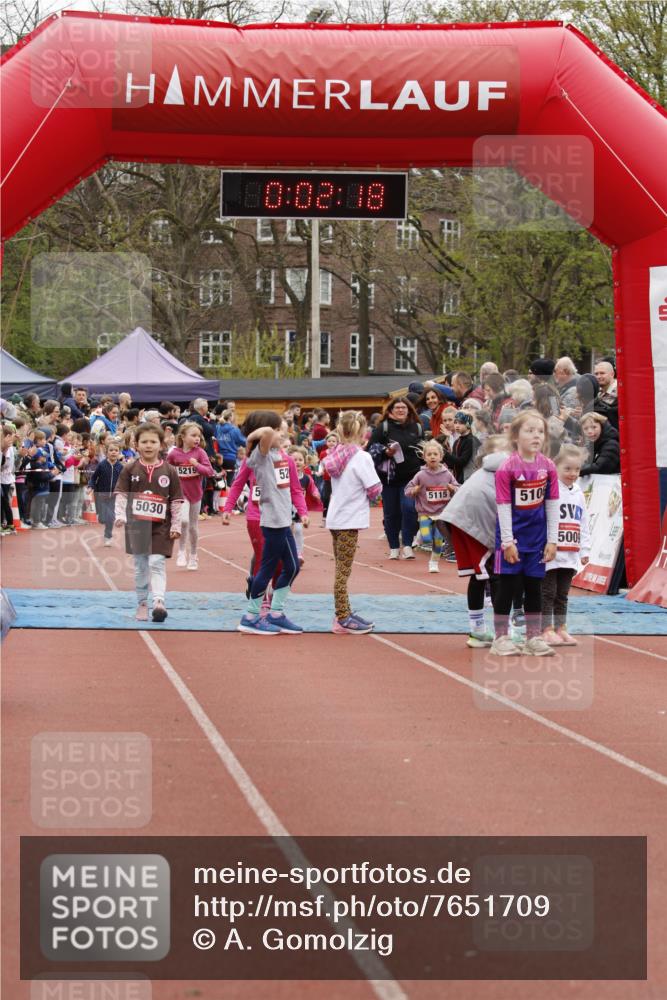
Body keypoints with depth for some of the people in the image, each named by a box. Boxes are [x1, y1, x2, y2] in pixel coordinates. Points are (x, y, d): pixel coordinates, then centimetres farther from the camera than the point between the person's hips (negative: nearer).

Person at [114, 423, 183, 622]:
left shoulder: (169, 471, 1)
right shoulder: (130, 470, 2)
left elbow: (176, 501, 2)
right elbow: (121, 495, 0)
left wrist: (176, 526, -2)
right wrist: (120, 516, -15)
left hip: (161, 526, -1)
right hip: (136, 525, 1)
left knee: (157, 563, -11)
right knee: (140, 566, 8)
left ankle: (159, 601, -20)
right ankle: (142, 604, 17)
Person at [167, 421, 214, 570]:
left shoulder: (200, 452, -8)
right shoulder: (174, 454, -9)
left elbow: (209, 471, -14)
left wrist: (197, 465, -28)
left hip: (196, 493, 2)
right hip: (181, 493, -2)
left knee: (193, 526, 13)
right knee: (184, 520, -23)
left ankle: (193, 556, 29)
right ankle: (182, 552, -6)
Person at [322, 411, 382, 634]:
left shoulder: (337, 455, 7)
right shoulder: (361, 457, -14)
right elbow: (375, 489, -14)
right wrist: (370, 495, 5)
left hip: (335, 518, 8)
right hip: (350, 520, -8)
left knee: (341, 569, 15)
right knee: (343, 571, -5)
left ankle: (345, 613, 23)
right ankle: (342, 619, -2)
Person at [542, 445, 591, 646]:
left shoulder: (578, 493, 12)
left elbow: (583, 525, 18)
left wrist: (584, 550, 14)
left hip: (570, 554, 7)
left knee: (562, 594, 13)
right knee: (547, 593, -1)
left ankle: (560, 629, 19)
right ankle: (546, 630, 2)